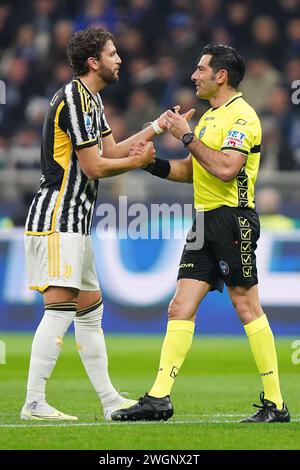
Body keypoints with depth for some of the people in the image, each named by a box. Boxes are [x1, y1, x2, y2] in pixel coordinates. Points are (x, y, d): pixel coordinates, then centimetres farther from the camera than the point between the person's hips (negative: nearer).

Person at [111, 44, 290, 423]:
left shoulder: (241, 116, -10)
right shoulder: (210, 117, 20)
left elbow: (226, 169, -23)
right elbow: (190, 171, 25)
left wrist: (188, 137, -16)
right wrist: (154, 163, 10)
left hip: (232, 219, -9)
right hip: (206, 222, 9)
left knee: (248, 309, -6)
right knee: (180, 308, 2)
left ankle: (275, 404, 0)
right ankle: (159, 398, 0)